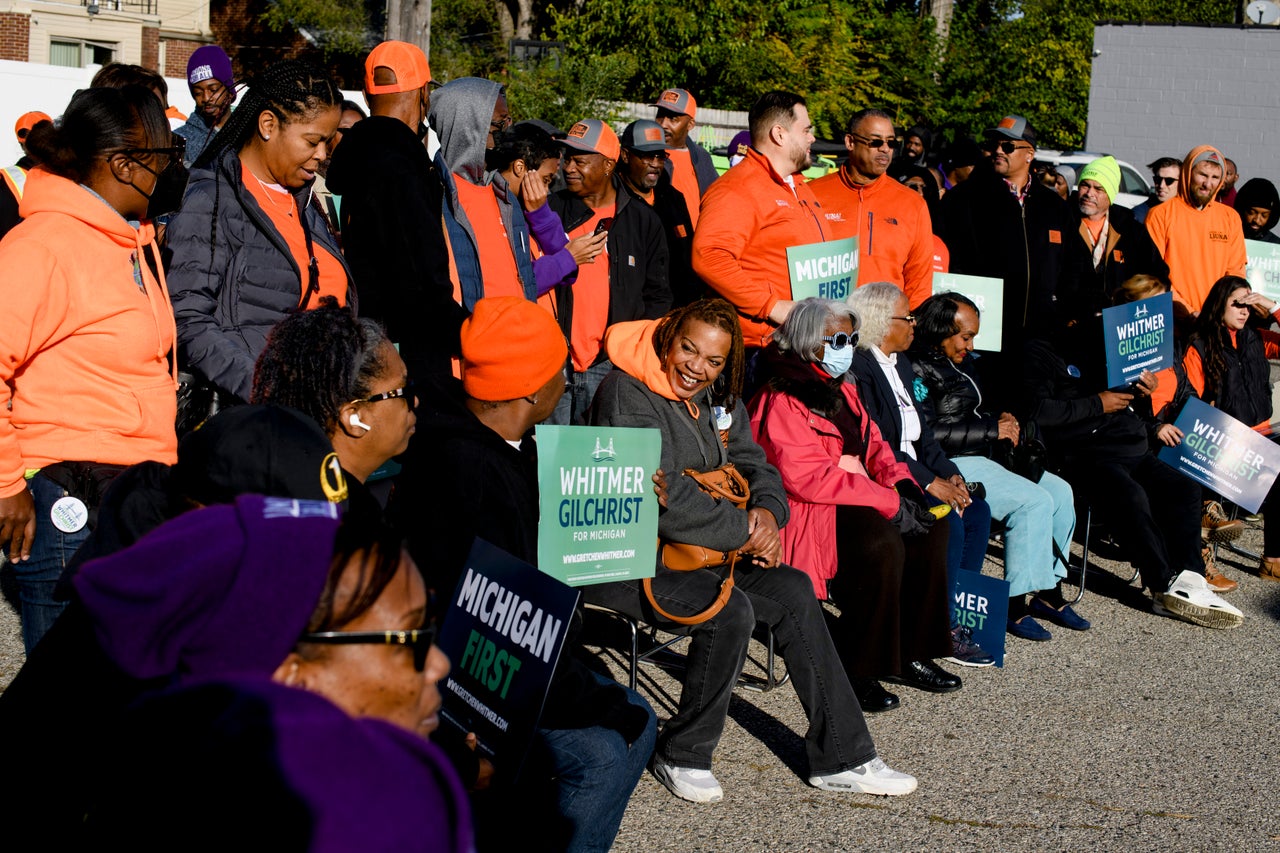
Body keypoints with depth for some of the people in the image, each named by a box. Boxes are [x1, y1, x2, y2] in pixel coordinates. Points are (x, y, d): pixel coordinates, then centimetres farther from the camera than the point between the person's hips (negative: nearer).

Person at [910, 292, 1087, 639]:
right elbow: (928, 433, -23)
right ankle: (1016, 603, -15)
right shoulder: (918, 369, -14)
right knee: (1035, 501, -21)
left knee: (1060, 491, 4)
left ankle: (1048, 591, 8)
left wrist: (1000, 421, 5)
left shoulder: (960, 361, 16)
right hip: (952, 465, -10)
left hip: (981, 455, 10)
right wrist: (993, 429, -17)